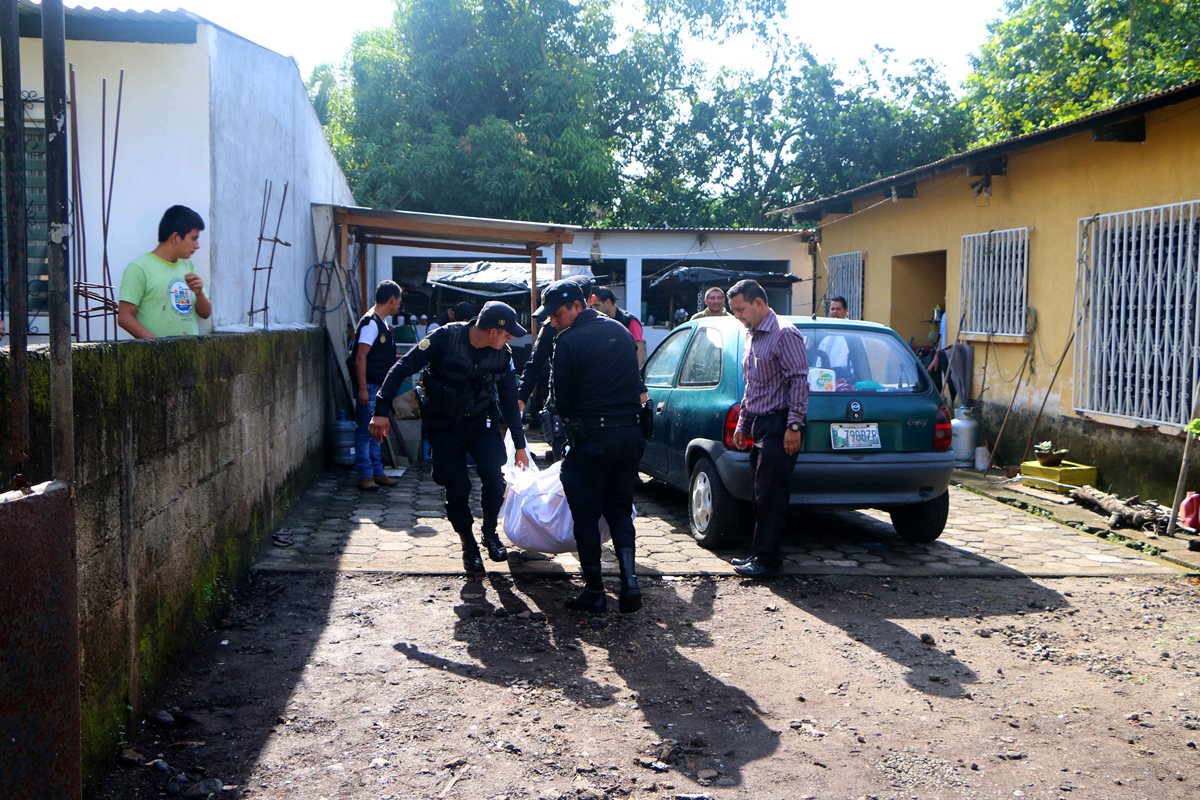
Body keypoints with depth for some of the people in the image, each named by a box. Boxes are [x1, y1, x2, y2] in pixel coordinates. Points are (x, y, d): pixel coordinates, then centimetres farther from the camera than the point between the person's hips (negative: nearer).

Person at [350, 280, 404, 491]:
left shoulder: (382, 323, 13)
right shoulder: (370, 322, -16)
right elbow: (360, 357, -20)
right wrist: (362, 389, -22)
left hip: (379, 387, 10)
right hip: (369, 387, -10)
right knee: (365, 431, -4)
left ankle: (377, 472, 21)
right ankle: (364, 475, 0)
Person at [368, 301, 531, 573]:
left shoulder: (502, 354, -9)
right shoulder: (445, 338, -22)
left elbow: (509, 400, 3)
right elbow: (402, 369, -21)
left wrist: (520, 444, 8)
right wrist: (381, 411, -28)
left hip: (481, 422, 3)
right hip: (444, 425, -2)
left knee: (494, 477, -17)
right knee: (457, 489, -5)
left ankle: (490, 531, 10)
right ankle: (468, 545, 19)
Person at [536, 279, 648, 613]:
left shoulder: (568, 342, -11)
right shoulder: (620, 331, 10)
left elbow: (561, 398, -5)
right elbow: (636, 383, 14)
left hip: (591, 438, -6)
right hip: (630, 433, 6)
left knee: (586, 516, 6)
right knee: (620, 511, 16)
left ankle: (594, 592, 10)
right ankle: (630, 582, 5)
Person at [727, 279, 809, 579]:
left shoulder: (784, 335, -11)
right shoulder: (753, 338, 18)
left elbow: (799, 381, -16)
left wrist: (794, 426, -20)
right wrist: (741, 424, 22)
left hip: (778, 426, -9)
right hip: (758, 425, 9)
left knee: (770, 495, -6)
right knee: (761, 494, 11)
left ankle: (767, 559, -1)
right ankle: (761, 553, 17)